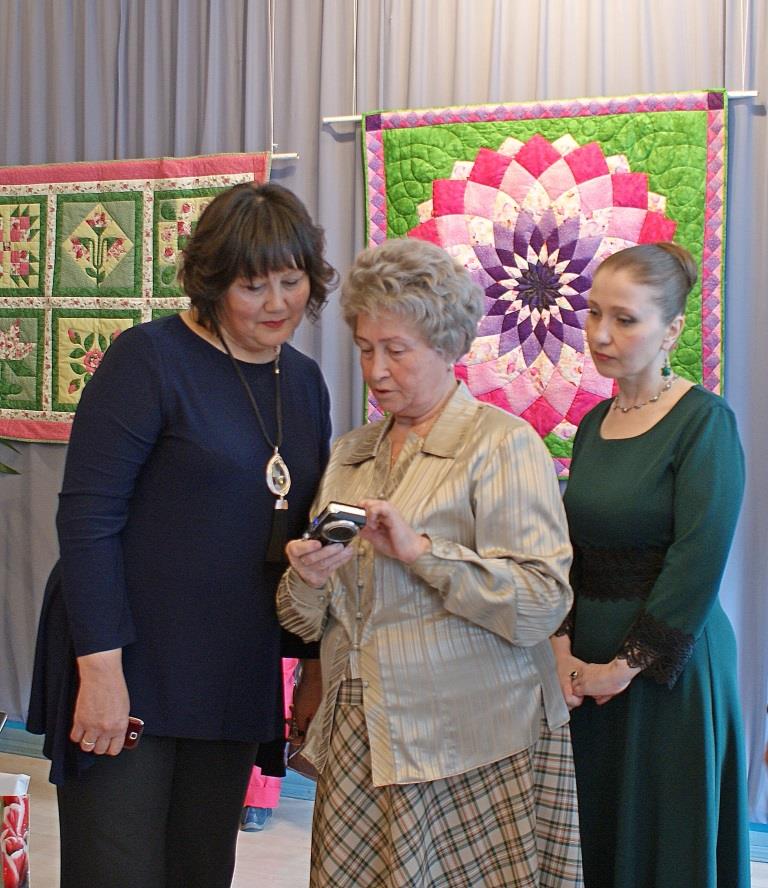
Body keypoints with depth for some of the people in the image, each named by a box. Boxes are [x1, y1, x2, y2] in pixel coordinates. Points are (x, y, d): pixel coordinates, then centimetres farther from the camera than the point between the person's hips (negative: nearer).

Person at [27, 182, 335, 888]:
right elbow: (86, 517, -13)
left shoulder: (304, 381, 11)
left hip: (234, 684, 6)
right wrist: (101, 667, -18)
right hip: (128, 674, -6)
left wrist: (315, 660, 15)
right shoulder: (151, 359, -9)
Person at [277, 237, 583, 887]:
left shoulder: (504, 444, -2)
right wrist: (307, 580, -6)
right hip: (355, 747, 5)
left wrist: (421, 550, -19)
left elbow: (543, 604, -13)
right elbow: (305, 623, 16)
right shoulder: (350, 454, 16)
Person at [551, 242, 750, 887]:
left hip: (669, 669, -6)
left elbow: (696, 566, -18)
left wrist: (628, 665, -14)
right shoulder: (595, 422, 8)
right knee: (592, 835, 14)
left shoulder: (704, 422, -12)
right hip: (587, 664, 6)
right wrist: (563, 648, -5)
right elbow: (570, 549, 8)